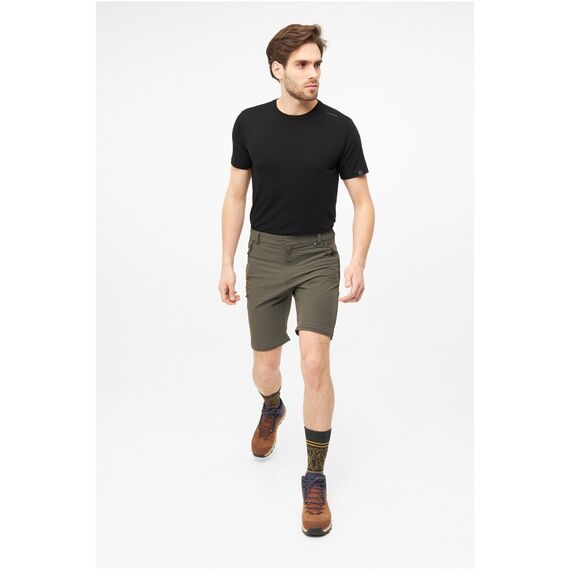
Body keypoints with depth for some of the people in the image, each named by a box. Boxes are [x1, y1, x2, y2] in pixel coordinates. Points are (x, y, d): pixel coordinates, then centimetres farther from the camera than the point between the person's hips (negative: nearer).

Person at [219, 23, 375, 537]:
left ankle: (315, 479, 3)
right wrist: (227, 263, 2)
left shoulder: (339, 128, -6)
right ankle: (272, 410, 49)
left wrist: (358, 263, -17)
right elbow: (236, 196, 6)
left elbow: (363, 202, -3)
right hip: (264, 255, 2)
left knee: (315, 364, -15)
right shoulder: (250, 123, 0)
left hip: (318, 256, -2)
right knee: (265, 367, 11)